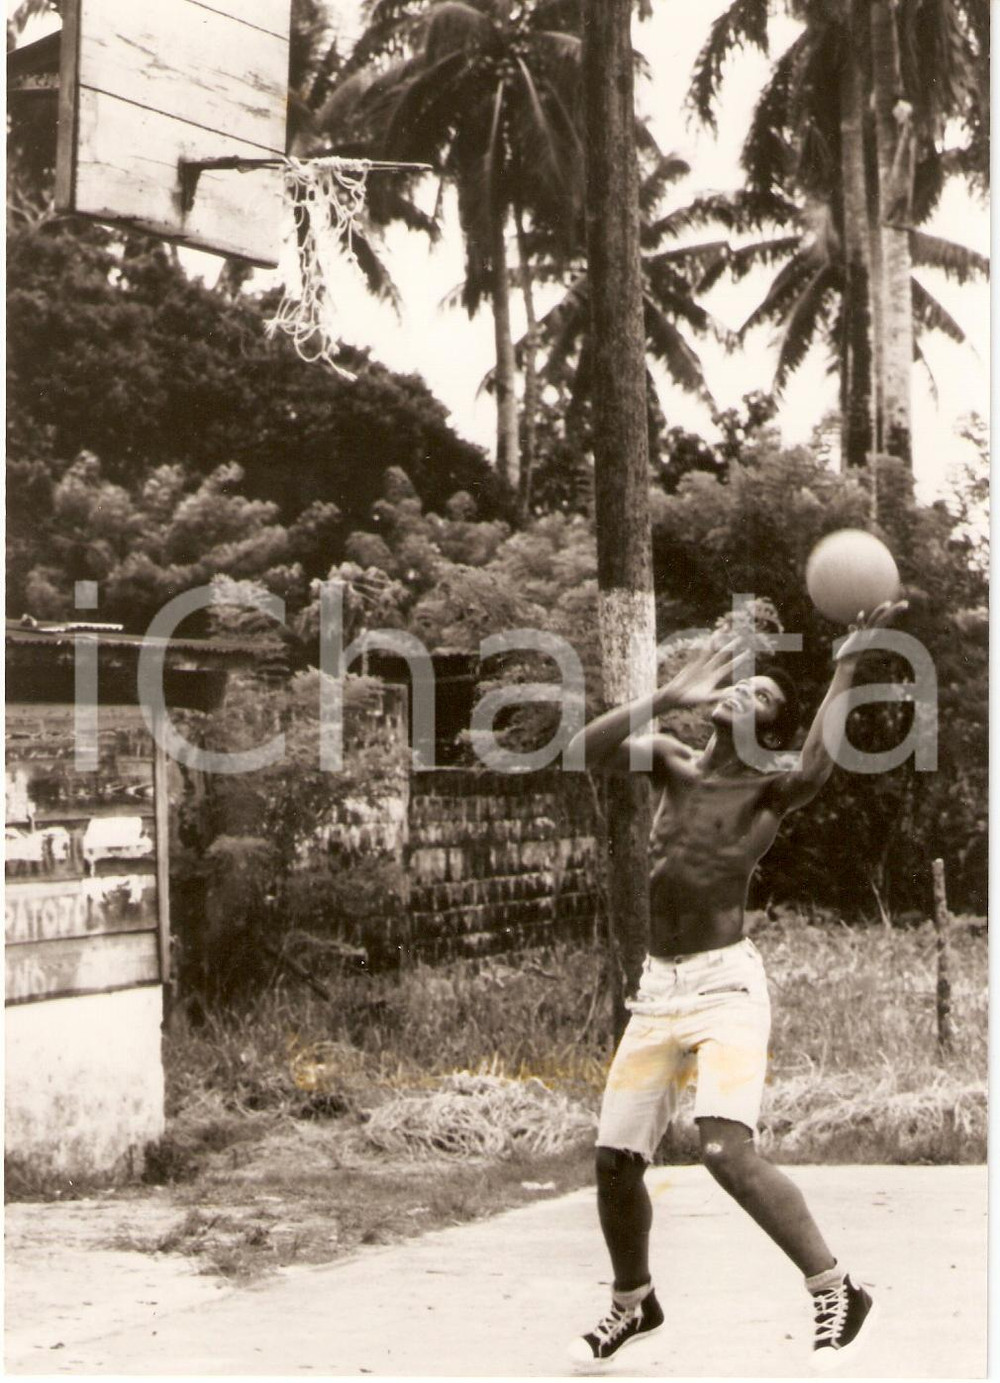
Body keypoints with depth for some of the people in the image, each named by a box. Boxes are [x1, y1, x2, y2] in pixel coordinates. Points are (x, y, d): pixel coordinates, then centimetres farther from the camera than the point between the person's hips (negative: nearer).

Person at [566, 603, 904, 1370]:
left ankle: (839, 1292, -10)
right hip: (658, 990, 6)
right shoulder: (675, 765, 10)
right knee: (616, 1160, 7)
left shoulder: (771, 792, -3)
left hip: (727, 985, -5)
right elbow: (588, 748, -7)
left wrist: (845, 669, -28)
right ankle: (634, 1303, 31)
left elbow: (816, 768, -28)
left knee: (728, 1150, -24)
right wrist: (669, 696, -14)